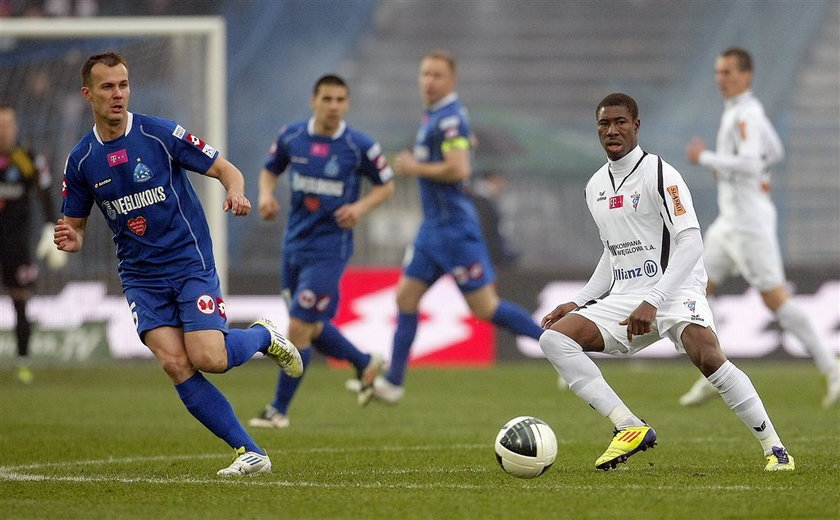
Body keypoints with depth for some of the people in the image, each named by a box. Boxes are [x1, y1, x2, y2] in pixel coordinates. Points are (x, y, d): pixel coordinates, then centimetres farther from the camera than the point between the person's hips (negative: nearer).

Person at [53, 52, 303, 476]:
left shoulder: (162, 134, -7)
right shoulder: (81, 161, 2)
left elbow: (225, 169, -2)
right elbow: (75, 226, 12)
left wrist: (236, 192, -25)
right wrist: (69, 240, -12)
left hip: (190, 263, -3)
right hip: (141, 277, 3)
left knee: (208, 359, -19)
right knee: (175, 363, -16)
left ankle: (264, 337, 16)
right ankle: (249, 453, -9)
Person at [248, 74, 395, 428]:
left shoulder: (359, 146, -10)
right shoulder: (291, 137, 0)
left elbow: (386, 185, 2)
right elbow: (270, 170, 16)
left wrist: (361, 207, -16)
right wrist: (266, 194, -5)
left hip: (329, 249, -5)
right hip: (294, 245, 5)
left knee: (298, 327, -10)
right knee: (310, 328, 15)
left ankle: (279, 409, 3)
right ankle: (365, 364, 41)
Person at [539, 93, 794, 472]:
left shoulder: (659, 174, -8)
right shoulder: (596, 186, 15)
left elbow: (690, 242, -17)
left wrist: (653, 302, -26)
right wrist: (578, 302, 15)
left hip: (675, 290, -7)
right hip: (623, 298, 7)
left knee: (707, 358, -32)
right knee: (554, 337, -14)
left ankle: (774, 449, -18)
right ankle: (630, 429, -19)